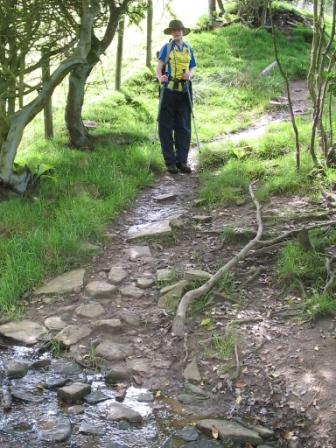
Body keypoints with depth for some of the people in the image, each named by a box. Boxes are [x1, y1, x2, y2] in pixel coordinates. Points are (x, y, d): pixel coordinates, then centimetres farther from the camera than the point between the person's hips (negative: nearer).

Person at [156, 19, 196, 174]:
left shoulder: (189, 49, 14)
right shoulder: (166, 48, 3)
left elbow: (192, 68, 17)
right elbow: (159, 66, -5)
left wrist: (189, 75, -6)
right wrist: (160, 77, -25)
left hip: (184, 91, 3)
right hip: (169, 90, -3)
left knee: (183, 127, 5)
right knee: (166, 127, -2)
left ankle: (182, 161, 12)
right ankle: (170, 161, 4)